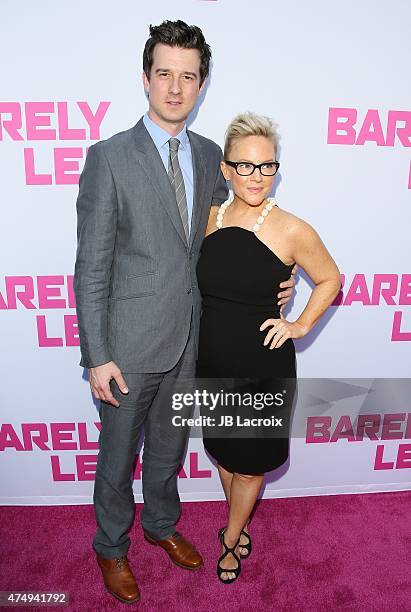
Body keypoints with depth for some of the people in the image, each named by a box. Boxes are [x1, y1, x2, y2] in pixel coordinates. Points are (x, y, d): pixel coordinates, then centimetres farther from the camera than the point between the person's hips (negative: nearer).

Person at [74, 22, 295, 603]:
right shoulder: (109, 157, -12)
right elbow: (91, 266, -13)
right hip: (130, 342, -4)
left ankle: (162, 523, 52)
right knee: (118, 455, 16)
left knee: (169, 444, 25)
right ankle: (112, 547, 44)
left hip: (188, 338, 5)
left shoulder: (210, 156, 4)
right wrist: (98, 356, -14)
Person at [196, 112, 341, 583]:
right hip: (212, 364, 4)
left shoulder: (292, 231, -15)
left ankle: (230, 538, 44)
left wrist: (301, 325, -6)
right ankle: (240, 529, 48)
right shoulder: (209, 218, -3)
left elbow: (330, 280, 1)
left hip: (263, 369, -3)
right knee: (223, 452, 21)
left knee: (249, 462, 15)